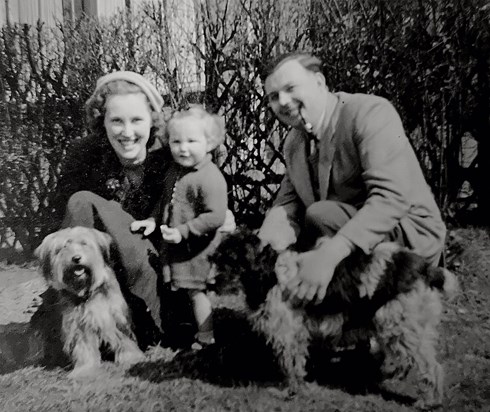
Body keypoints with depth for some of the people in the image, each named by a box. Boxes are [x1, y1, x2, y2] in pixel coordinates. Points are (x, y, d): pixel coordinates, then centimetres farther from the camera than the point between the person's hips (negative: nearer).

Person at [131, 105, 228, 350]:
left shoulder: (210, 178, -22)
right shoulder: (174, 171, 5)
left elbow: (215, 217, -26)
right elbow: (165, 201, 18)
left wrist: (183, 231, -25)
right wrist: (153, 220, 3)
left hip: (196, 248, -7)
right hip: (175, 245, 7)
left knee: (196, 291, 5)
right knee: (191, 291, 18)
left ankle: (206, 340, 23)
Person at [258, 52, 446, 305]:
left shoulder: (370, 112, -19)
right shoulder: (293, 144, 5)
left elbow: (391, 197, -32)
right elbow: (287, 202, 3)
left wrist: (329, 253, -43)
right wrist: (274, 227, -23)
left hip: (411, 236, -6)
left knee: (321, 215, -28)